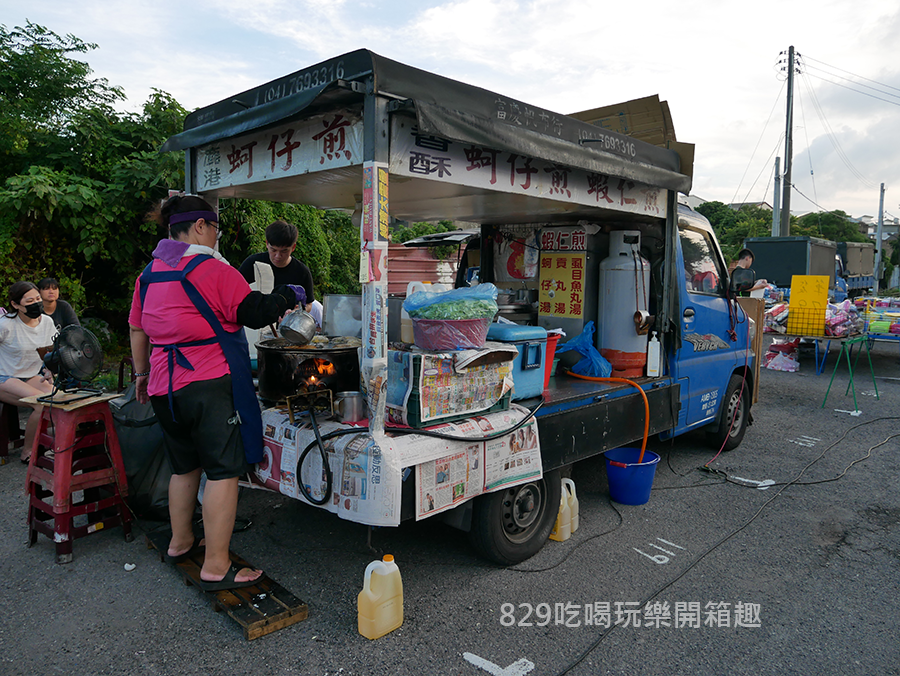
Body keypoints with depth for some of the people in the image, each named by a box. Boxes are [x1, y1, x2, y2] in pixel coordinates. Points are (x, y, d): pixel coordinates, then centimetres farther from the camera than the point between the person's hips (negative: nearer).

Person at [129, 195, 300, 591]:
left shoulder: (150, 273, 11)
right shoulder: (212, 270, -13)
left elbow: (137, 329, 18)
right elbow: (254, 313, -11)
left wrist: (142, 373, 28)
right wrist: (287, 297, 5)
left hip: (165, 388, 8)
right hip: (209, 387, -8)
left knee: (184, 465, 22)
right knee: (223, 470, -2)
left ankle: (180, 542, 37)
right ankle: (216, 568, 1)